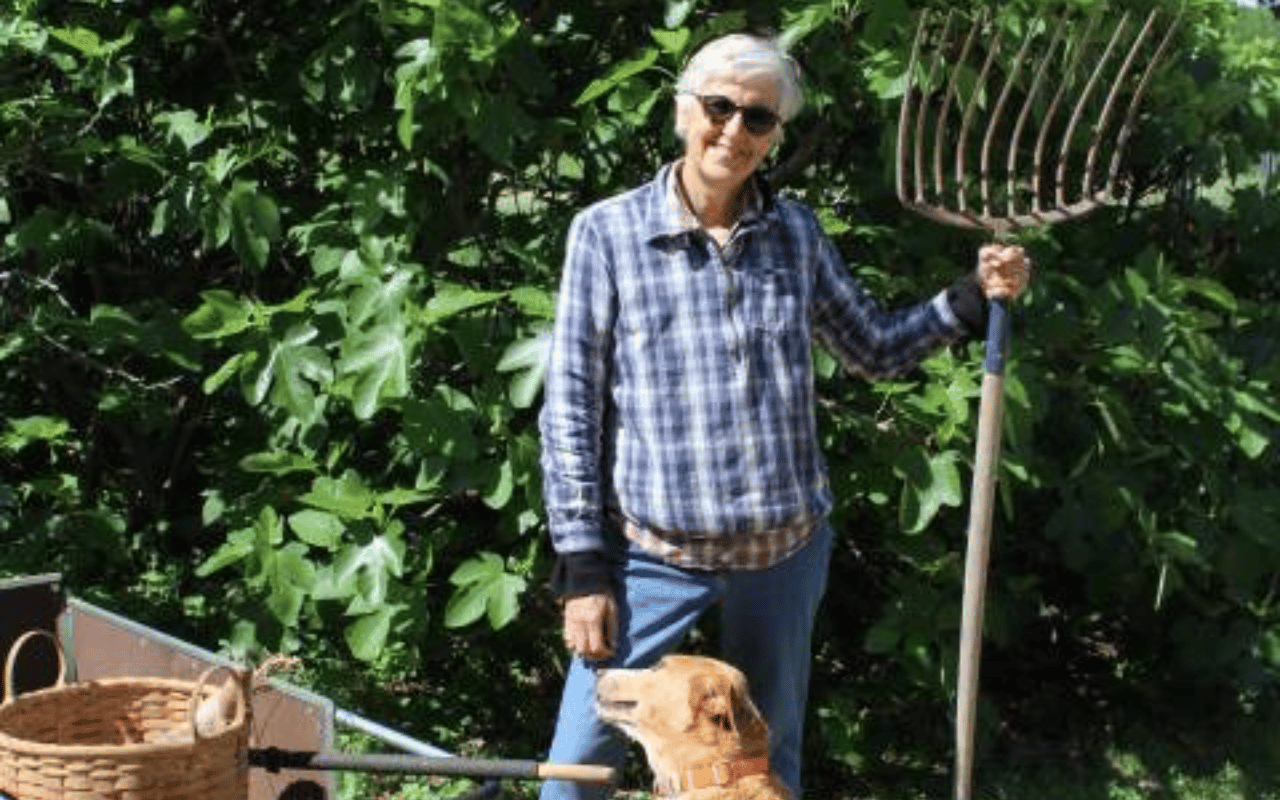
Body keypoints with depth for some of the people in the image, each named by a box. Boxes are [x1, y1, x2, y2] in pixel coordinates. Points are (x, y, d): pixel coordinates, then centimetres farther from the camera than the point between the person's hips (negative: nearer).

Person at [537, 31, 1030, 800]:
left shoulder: (796, 231, 3)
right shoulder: (607, 231, -8)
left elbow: (874, 349, 15)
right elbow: (571, 407, -7)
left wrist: (973, 297, -1)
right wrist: (583, 566, -10)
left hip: (787, 549, 4)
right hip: (656, 555, -3)